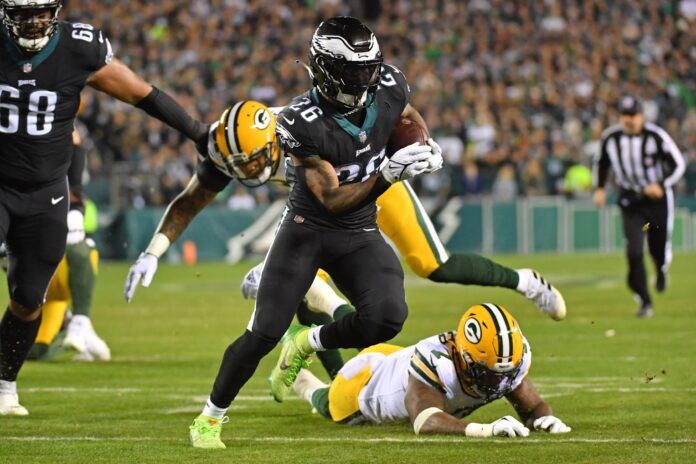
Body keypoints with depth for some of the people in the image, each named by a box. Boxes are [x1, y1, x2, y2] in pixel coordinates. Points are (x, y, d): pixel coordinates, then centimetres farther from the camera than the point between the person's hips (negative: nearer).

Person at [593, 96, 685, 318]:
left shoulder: (656, 136, -16)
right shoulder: (610, 138, -6)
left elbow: (678, 164, -9)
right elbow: (601, 162, 14)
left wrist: (661, 185, -23)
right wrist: (599, 188, 2)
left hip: (657, 197, -2)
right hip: (630, 201, 2)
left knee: (659, 249, 5)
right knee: (634, 252, -11)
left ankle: (662, 268, 45)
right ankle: (644, 302, -1)